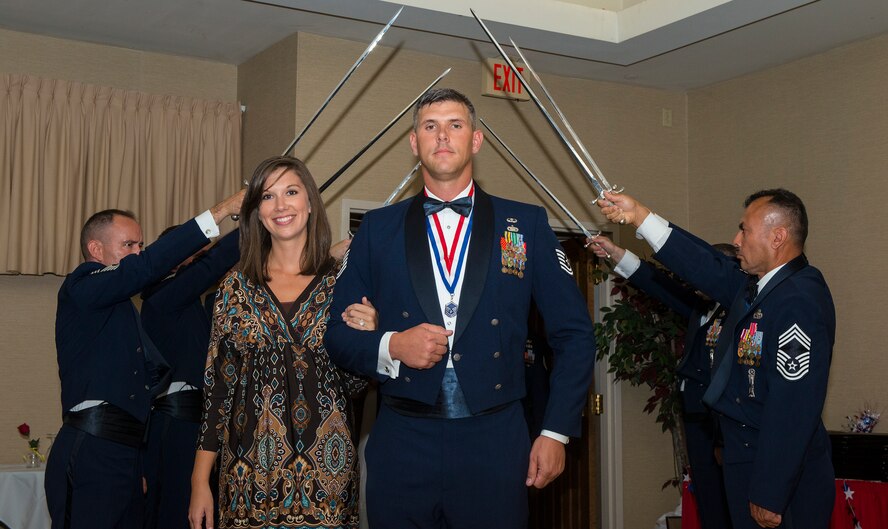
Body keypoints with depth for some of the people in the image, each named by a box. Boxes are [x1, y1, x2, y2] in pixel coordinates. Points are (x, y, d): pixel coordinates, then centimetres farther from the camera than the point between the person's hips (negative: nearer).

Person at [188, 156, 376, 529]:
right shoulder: (236, 286, 1)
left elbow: (354, 384, 6)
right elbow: (217, 385, 3)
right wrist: (200, 481, 0)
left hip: (325, 468, 0)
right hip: (250, 471, 0)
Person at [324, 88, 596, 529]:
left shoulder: (526, 224, 5)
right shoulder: (377, 229, 8)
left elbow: (574, 334, 6)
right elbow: (336, 333, 8)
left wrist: (556, 433, 0)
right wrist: (390, 347, -12)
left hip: (495, 444, 0)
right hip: (402, 444, 1)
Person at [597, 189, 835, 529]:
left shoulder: (799, 301, -22)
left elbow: (792, 407, -25)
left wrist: (768, 495, -22)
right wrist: (640, 216, 11)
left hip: (786, 478, -9)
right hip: (746, 459, 9)